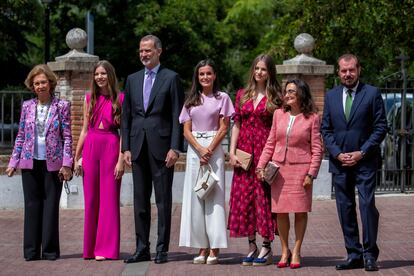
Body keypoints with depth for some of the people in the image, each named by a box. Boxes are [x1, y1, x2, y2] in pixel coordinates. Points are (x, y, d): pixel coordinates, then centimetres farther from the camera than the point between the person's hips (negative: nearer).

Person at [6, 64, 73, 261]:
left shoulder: (61, 106, 1)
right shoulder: (27, 106, 8)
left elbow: (67, 136, -1)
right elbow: (20, 136, 12)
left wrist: (66, 164, -7)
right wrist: (13, 162, 7)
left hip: (53, 163, -2)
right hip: (30, 163, 2)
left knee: (51, 206, 0)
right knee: (32, 205, 4)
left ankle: (50, 250, 6)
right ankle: (31, 250, 9)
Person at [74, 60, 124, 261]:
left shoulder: (120, 99, 0)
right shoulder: (90, 99, 11)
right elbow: (84, 130, 14)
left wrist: (121, 160, -11)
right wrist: (76, 157, 9)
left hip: (111, 147, -3)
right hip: (91, 147, 3)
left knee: (109, 198, -1)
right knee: (91, 199, 6)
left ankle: (106, 248, 4)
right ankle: (90, 248, 14)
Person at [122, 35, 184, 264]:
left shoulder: (171, 78, 0)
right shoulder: (132, 79, 14)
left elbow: (177, 116, -4)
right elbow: (126, 116, 14)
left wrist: (174, 148, -11)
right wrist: (126, 147, 6)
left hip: (161, 146, -5)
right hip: (138, 147, 5)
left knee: (163, 200, -1)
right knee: (140, 200, 7)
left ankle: (162, 249, 4)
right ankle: (142, 249, 12)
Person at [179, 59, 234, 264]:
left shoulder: (222, 98, 5)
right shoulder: (191, 100, 12)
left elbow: (223, 128, -1)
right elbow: (186, 131, 6)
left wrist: (210, 151, -11)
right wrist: (200, 150, -10)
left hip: (214, 149, -3)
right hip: (194, 149, 3)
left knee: (214, 195, -6)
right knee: (195, 197, 0)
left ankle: (214, 249, -5)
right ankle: (202, 248, 4)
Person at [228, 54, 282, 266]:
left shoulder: (275, 98, 0)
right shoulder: (242, 95, 11)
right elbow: (236, 124, 10)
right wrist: (232, 152, 0)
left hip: (265, 151, -4)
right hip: (244, 152, 4)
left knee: (264, 196, -3)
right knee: (243, 197, 3)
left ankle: (266, 248, 4)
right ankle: (252, 246, 11)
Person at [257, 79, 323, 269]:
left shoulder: (312, 118, -2)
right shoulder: (279, 114, 8)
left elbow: (317, 149, -2)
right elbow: (270, 143, 13)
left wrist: (311, 173, -9)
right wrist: (261, 166, 5)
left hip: (300, 169, -3)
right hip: (278, 168, 3)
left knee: (300, 211, 0)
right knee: (280, 211, 3)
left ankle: (296, 252, 9)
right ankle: (284, 251, 13)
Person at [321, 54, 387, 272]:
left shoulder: (372, 94, 0)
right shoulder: (331, 96, 11)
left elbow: (381, 127, -3)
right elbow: (326, 129, 11)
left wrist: (361, 153, -10)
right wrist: (337, 154, -4)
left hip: (365, 161, -4)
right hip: (340, 162, 4)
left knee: (367, 205, -10)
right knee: (345, 209, 4)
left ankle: (370, 254, -2)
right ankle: (354, 255, 10)